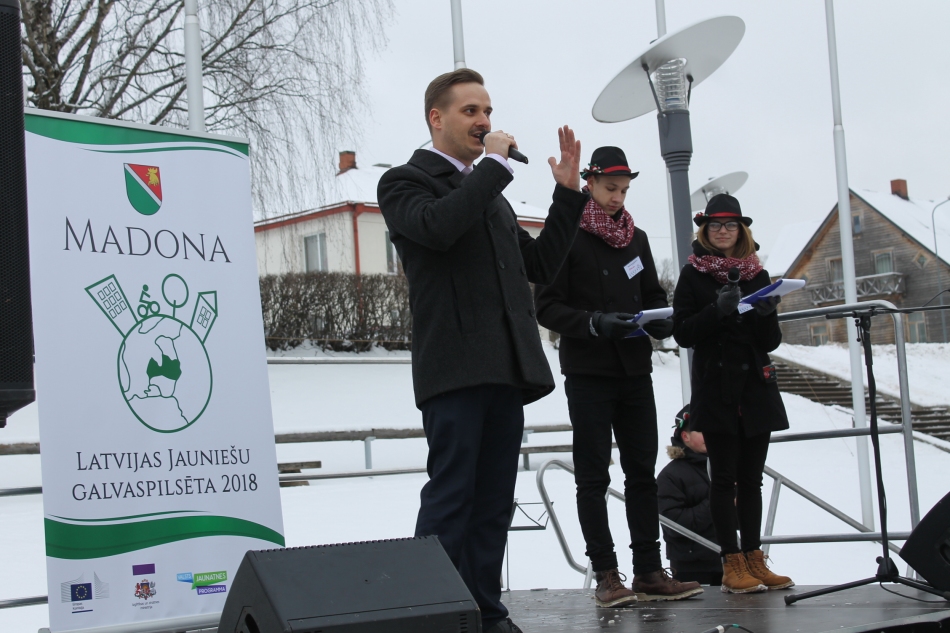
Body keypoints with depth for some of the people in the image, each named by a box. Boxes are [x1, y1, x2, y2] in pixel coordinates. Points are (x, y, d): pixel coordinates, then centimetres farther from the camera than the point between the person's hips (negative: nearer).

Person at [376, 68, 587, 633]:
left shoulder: (489, 194, 26)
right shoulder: (405, 182, 2)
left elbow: (540, 264, 22)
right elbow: (438, 226, -21)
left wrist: (568, 191, 15)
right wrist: (496, 163, -11)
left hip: (506, 371, 7)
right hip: (455, 369, -7)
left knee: (494, 502, 8)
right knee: (451, 498, -9)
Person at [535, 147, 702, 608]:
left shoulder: (636, 238, 13)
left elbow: (653, 294, 19)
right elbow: (547, 307, -9)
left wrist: (661, 320, -4)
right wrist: (594, 324, -23)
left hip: (634, 370, 6)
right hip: (588, 374, -6)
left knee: (642, 472, 6)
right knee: (593, 477, 0)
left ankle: (649, 571, 11)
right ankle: (606, 575, 3)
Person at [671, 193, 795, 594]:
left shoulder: (757, 275, 12)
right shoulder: (693, 275, 2)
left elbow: (771, 342, 9)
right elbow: (683, 333, -7)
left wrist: (767, 313, -11)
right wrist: (718, 310, -20)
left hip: (756, 387, 4)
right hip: (716, 388, -4)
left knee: (751, 478, 7)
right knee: (725, 477, -4)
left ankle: (754, 559, 11)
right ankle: (732, 564, -2)